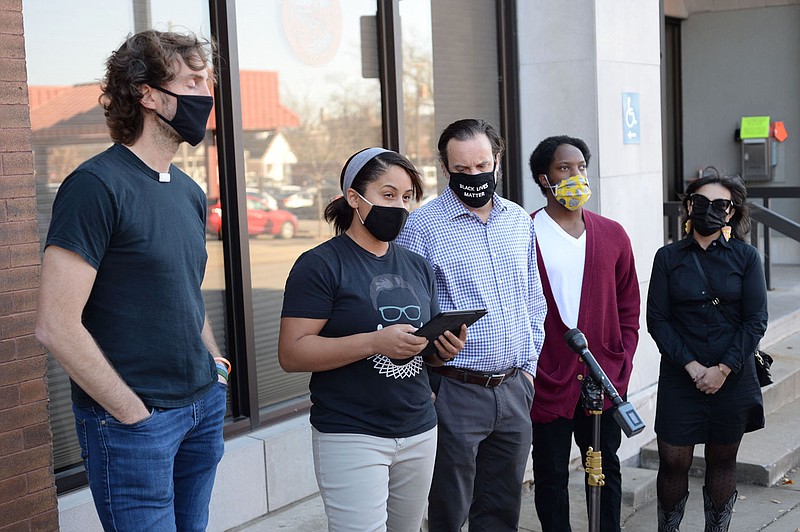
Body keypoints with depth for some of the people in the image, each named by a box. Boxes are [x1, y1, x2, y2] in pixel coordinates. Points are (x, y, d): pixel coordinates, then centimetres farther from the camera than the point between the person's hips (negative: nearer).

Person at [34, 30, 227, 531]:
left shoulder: (190, 193, 10)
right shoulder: (97, 185, -15)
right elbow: (56, 325, -19)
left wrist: (218, 367, 9)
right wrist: (132, 414, -16)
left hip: (204, 409, 8)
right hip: (133, 425, -7)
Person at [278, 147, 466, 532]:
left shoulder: (417, 266, 14)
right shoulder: (320, 265, -7)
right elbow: (291, 353, -15)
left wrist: (446, 348, -1)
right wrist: (374, 342, -24)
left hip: (419, 433, 6)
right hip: (351, 437, -6)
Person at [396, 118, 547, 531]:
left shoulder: (520, 221, 9)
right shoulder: (421, 227, -8)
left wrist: (529, 365, 12)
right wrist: (422, 388, -11)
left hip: (514, 389, 5)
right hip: (455, 392, -5)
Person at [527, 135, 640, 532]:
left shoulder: (612, 235, 7)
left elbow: (629, 307, 12)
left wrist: (621, 367, 3)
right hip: (548, 383, -4)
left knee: (606, 470, 14)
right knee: (551, 476, 8)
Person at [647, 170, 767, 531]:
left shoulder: (746, 257, 1)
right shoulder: (668, 257, 2)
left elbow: (756, 321, -2)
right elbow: (657, 319, -1)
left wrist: (723, 369, -11)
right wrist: (692, 365, -11)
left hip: (733, 377, 0)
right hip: (680, 377, 0)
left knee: (722, 461, 10)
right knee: (673, 462, -1)